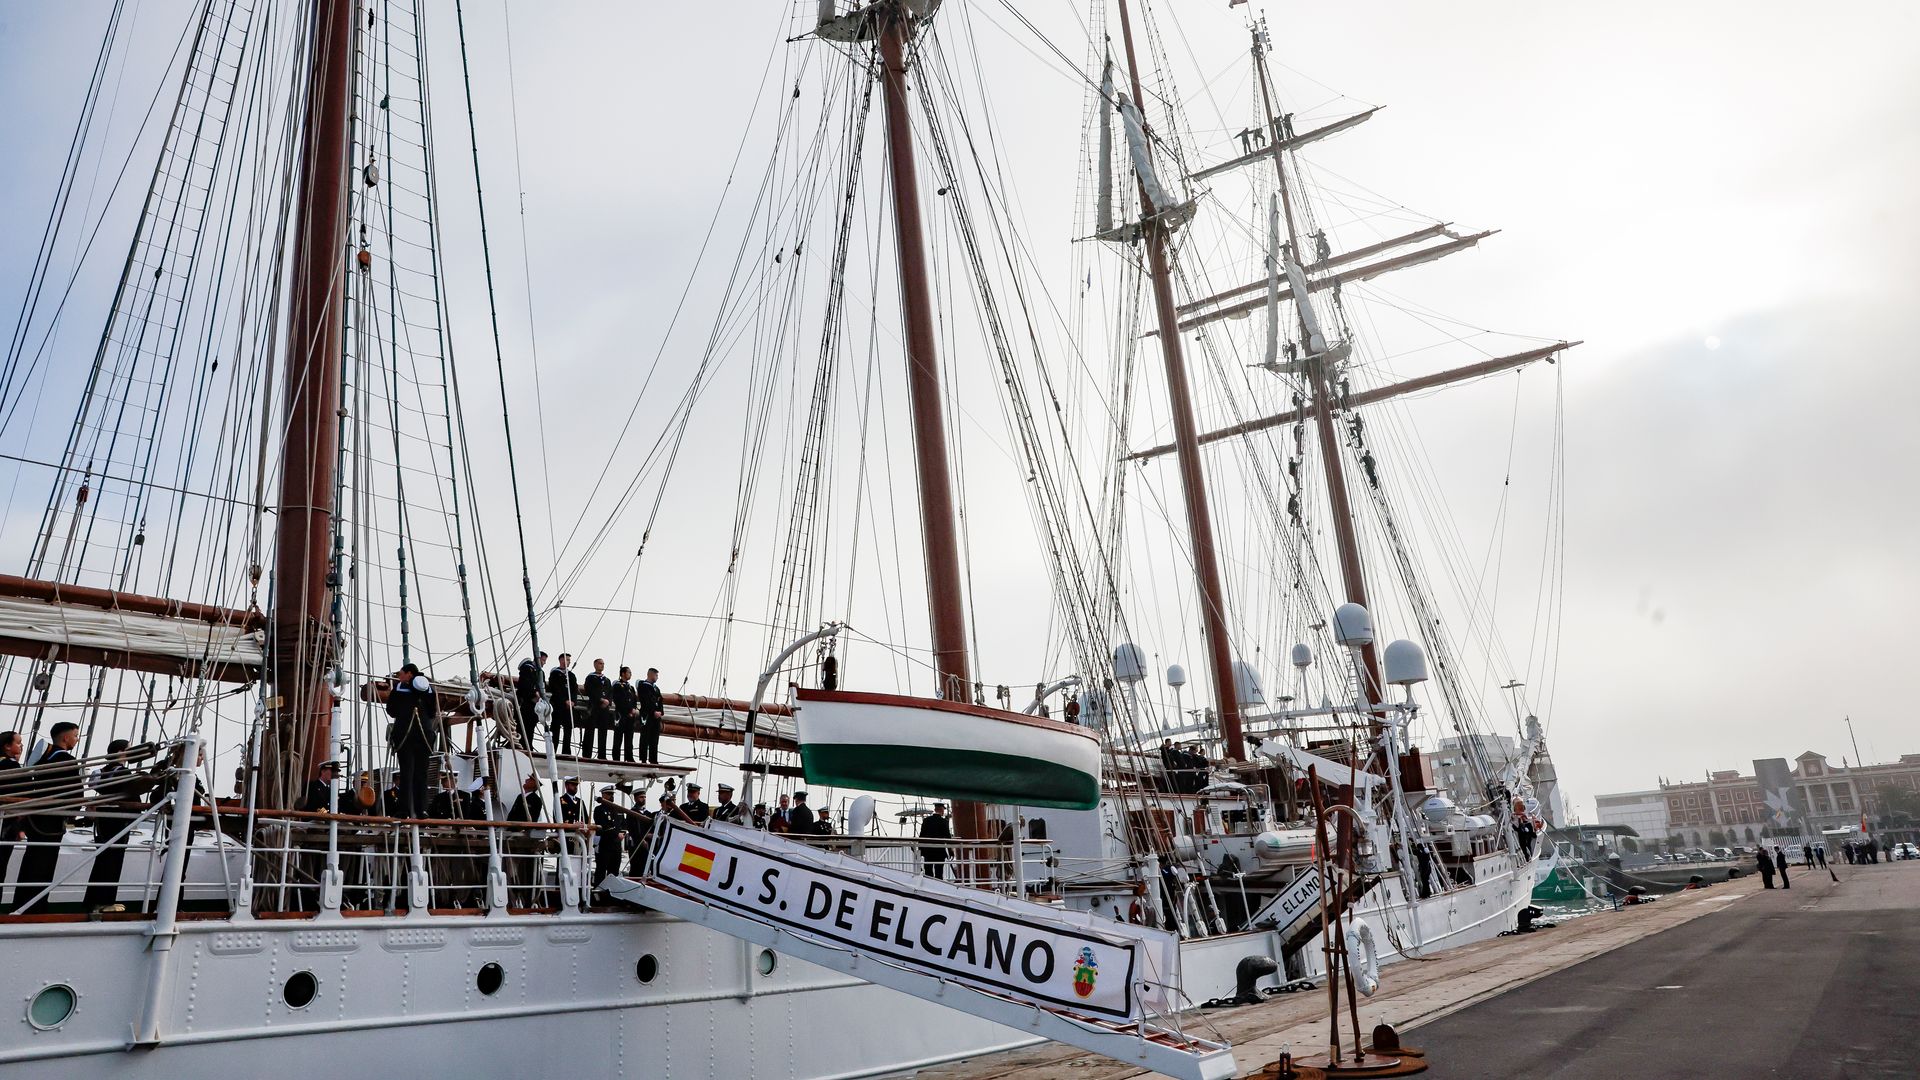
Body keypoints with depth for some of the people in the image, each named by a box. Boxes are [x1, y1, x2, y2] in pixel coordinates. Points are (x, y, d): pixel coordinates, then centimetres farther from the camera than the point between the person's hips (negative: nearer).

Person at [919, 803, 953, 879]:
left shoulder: (926, 820, 3)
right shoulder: (944, 822, -8)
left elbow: (921, 836, 4)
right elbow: (947, 837, -7)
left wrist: (920, 850, 10)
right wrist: (950, 851, 2)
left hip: (927, 851, 3)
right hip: (940, 851, -3)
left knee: (928, 873, 6)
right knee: (939, 873, -1)